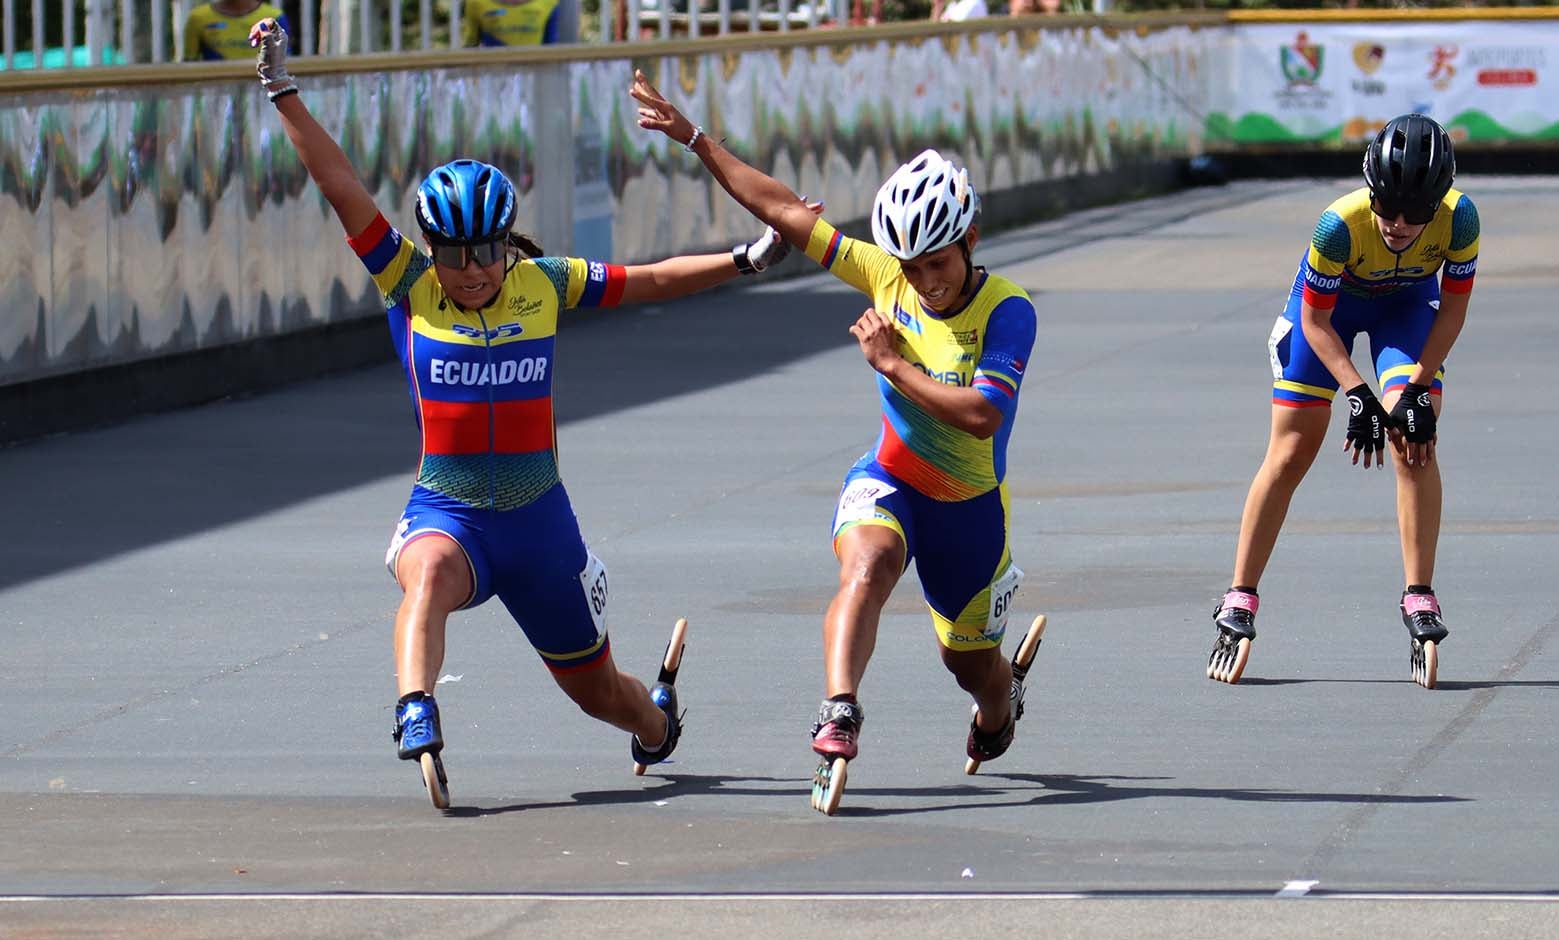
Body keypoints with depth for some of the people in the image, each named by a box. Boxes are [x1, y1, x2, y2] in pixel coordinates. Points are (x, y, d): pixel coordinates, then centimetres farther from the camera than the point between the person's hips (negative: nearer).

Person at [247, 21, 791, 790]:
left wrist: (747, 259, 1)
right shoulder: (408, 285, -6)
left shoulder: (545, 285, -2)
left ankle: (658, 725, 50)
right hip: (446, 513, -2)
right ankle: (415, 715, -57)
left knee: (598, 689, 16)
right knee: (430, 570, -41)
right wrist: (282, 90, -17)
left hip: (537, 520, 2)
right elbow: (339, 185, -12)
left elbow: (650, 281, 7)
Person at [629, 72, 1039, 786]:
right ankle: (839, 713, -46)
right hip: (887, 482, 1)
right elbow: (785, 211, -5)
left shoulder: (1008, 310, -22)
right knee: (866, 567, -35)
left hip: (970, 505, -1)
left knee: (971, 664, 17)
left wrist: (891, 362, -30)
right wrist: (692, 138, -4)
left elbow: (981, 414, -34)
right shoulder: (885, 275, -10)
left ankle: (999, 710, 54)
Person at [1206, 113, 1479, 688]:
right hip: (1330, 302, -1)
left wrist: (1418, 389, -23)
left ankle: (1419, 599, -11)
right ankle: (1239, 603, 5)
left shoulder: (1459, 220, -33)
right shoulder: (1340, 225, -38)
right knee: (1292, 452, -2)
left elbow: (1453, 308, -17)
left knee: (1415, 441, -17)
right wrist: (1357, 393, -29)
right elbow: (1315, 321, -22)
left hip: (1408, 302, 1)